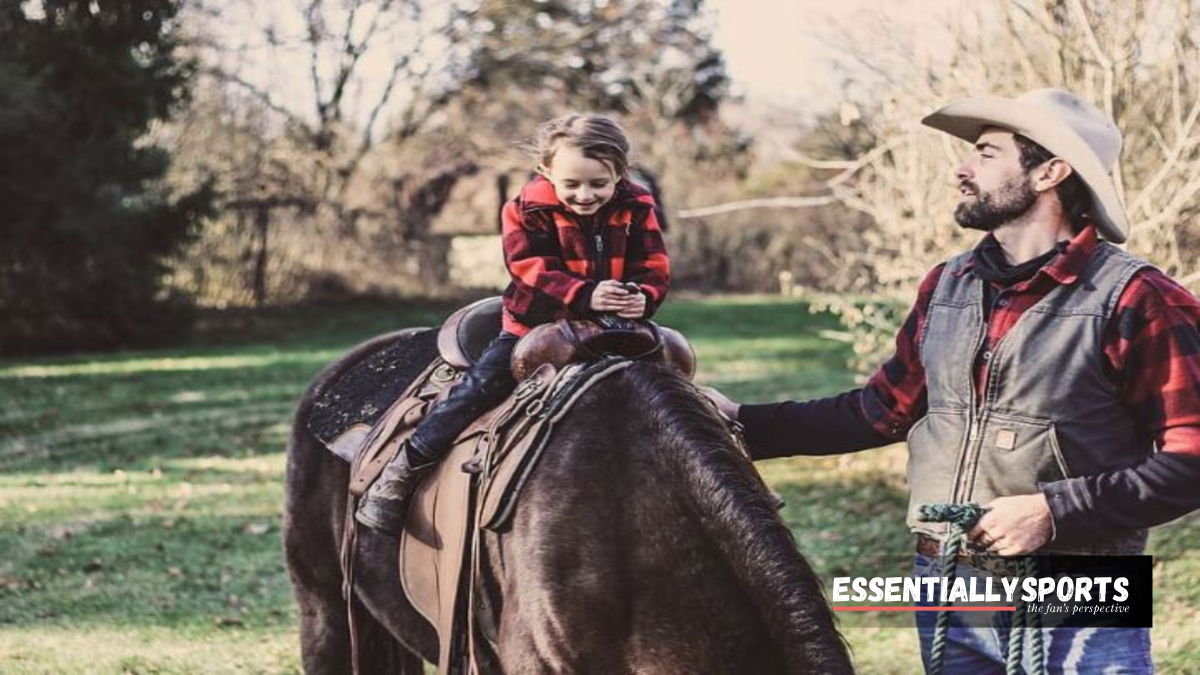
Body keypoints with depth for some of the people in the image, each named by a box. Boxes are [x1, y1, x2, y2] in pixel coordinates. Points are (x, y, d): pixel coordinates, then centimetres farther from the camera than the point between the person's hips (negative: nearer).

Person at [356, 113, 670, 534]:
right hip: (534, 325, -3)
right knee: (482, 383, -16)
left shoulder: (636, 210, -4)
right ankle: (402, 472, -13)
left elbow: (654, 269, -6)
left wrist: (642, 297, -31)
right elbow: (533, 274, -22)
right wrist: (584, 295, -40)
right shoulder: (527, 211, -12)